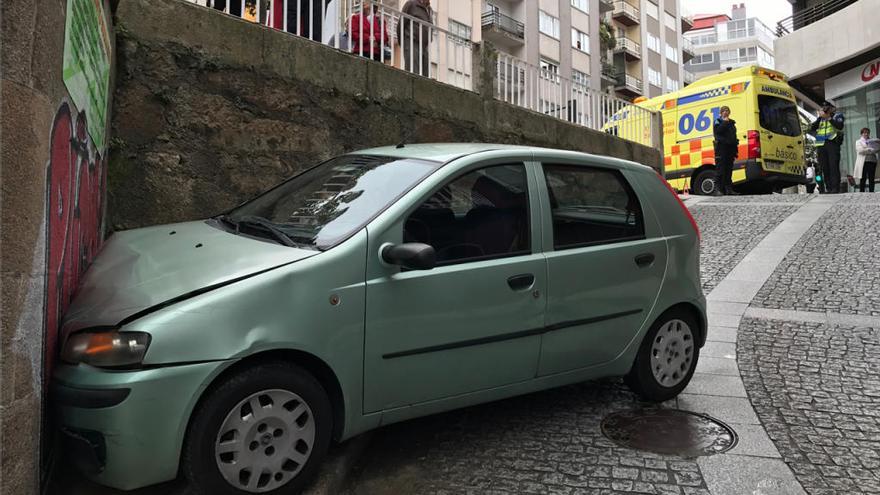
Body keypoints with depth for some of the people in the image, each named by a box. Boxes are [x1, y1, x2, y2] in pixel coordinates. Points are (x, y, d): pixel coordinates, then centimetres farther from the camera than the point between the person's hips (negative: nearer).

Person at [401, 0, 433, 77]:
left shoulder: (430, 10, 20)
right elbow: (401, 24, -1)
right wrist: (401, 43, -2)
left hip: (425, 46, 6)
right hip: (412, 43, -6)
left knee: (426, 75, -2)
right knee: (413, 73, -16)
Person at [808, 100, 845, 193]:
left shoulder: (837, 115, 12)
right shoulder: (820, 118, 24)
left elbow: (840, 126, -7)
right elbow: (812, 128, 10)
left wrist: (828, 118, -9)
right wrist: (820, 117, 3)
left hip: (832, 143, -4)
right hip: (821, 144, 4)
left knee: (834, 166, -13)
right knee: (824, 167, 0)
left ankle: (835, 188, -16)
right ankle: (828, 188, 2)